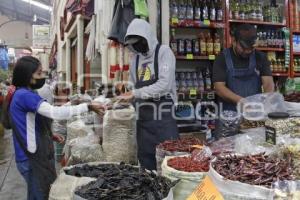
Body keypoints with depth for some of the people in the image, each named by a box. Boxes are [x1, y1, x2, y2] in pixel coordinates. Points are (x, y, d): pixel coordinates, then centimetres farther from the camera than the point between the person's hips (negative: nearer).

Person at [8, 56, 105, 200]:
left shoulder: (23, 94, 11)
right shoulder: (24, 95, -20)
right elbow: (54, 112, -31)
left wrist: (50, 135, 14)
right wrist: (88, 107, -28)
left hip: (35, 154, 9)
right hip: (31, 158, -9)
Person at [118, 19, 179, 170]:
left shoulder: (163, 52, -5)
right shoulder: (136, 59, 13)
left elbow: (164, 85, -18)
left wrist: (135, 93, -19)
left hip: (163, 118, -5)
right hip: (143, 119, 6)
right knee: (145, 161, 12)